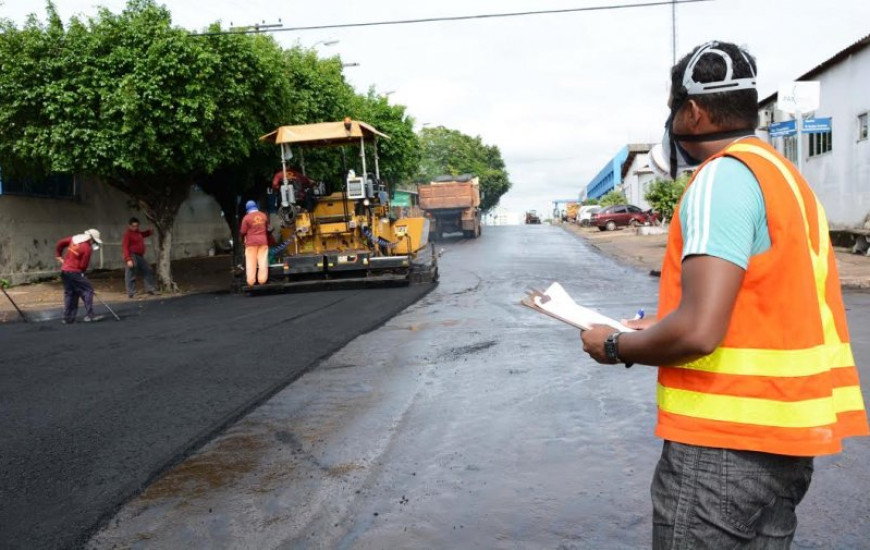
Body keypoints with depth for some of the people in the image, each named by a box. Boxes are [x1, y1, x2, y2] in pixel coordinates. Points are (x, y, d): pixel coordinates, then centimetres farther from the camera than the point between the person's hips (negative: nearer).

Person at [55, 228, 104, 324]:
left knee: (69, 294, 15)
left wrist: (58, 256, 26)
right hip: (75, 272, -8)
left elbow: (60, 243, 19)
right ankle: (89, 315, -7)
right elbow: (83, 265, -12)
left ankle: (68, 318, 19)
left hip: (64, 270, 8)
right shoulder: (87, 248, -15)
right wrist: (82, 272, 8)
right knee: (88, 290, -2)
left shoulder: (74, 239, 7)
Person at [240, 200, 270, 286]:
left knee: (251, 263, 2)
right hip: (263, 241, 3)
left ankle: (251, 282, 3)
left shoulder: (247, 217, -8)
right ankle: (262, 280, 1)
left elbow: (243, 232, -5)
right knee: (263, 262, 3)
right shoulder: (264, 215, 5)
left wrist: (244, 237, 16)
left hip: (251, 242, -3)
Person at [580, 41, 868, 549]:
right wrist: (661, 330, 17)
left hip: (725, 443, -9)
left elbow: (698, 331, -26)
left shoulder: (723, 176, -16)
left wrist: (616, 346, -8)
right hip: (784, 438, 9)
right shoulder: (787, 178, 15)